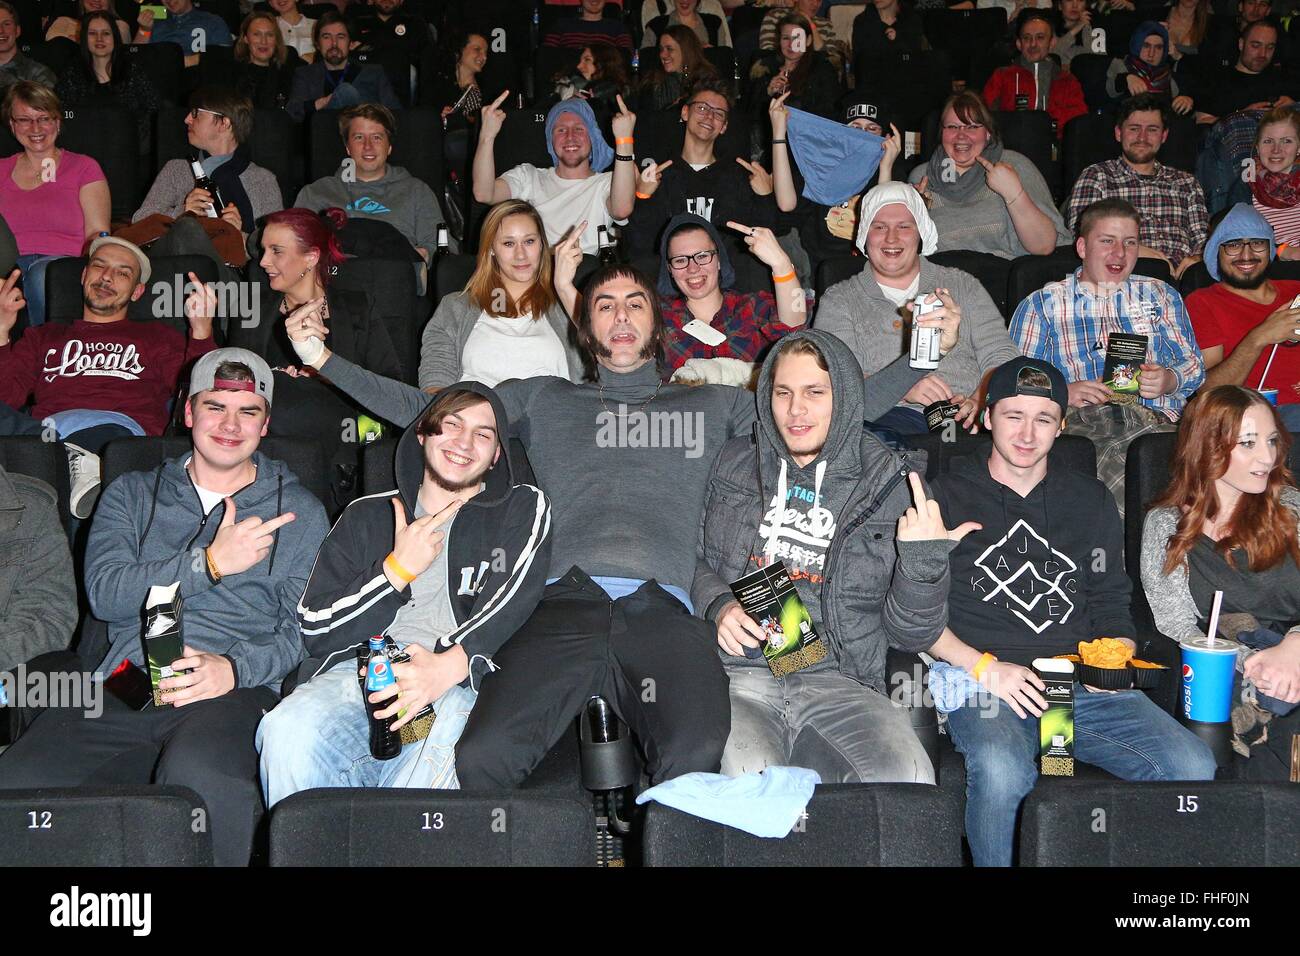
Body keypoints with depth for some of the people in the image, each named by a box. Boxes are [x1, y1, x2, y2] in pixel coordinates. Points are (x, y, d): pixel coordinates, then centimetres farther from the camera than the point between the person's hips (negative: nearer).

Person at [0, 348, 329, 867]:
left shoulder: (299, 512, 17)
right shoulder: (132, 494, 22)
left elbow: (303, 627, 6)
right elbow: (104, 592, 4)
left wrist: (234, 667, -13)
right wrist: (210, 563, -7)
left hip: (234, 688, -2)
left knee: (199, 779, -38)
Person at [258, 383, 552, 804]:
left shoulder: (523, 509, 19)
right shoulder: (366, 516, 24)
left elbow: (509, 606, -2)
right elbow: (314, 630, 15)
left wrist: (448, 665, -20)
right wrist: (398, 569, 5)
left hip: (460, 680, -2)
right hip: (357, 670, 3)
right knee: (288, 731, -32)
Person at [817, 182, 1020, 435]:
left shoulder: (962, 286, 23)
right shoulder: (839, 301, 16)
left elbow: (1000, 358, 13)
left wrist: (977, 401, -11)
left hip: (966, 417, 2)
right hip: (891, 415, -2)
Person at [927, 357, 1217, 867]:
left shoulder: (1092, 501, 20)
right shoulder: (949, 496, 7)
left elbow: (1113, 603, 22)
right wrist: (984, 667, -11)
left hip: (1083, 685, 4)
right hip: (983, 683, -4)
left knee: (1192, 767, -20)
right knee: (1001, 770, -36)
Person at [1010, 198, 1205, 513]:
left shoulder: (1160, 296, 28)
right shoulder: (1041, 304, 19)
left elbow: (1193, 365, 22)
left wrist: (1169, 380, -2)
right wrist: (1062, 393, -11)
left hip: (1154, 418, 2)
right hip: (1081, 418, -2)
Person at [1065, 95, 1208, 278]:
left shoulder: (1186, 182, 25)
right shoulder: (1096, 176, 13)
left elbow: (1203, 241, 17)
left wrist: (1196, 259, -9)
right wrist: (1133, 250, -17)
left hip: (1180, 276, 2)